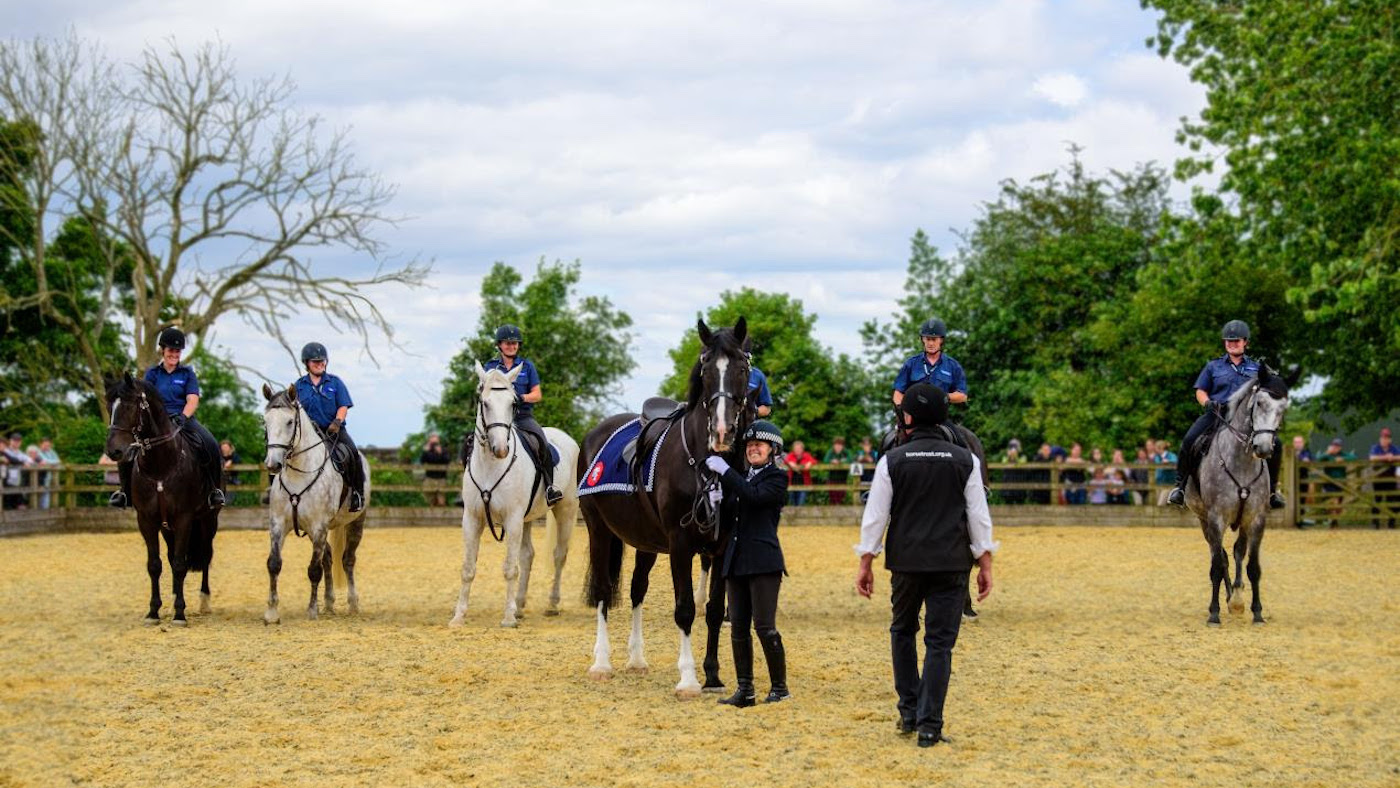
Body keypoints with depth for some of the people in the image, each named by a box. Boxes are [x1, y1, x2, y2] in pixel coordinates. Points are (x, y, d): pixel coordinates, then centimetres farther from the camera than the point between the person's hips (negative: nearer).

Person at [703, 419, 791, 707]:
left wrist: (725, 470, -16)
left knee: (765, 626, -9)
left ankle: (779, 687, 1)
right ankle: (745, 690, 10)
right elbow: (728, 517, 15)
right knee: (738, 628, 6)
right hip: (735, 561, 8)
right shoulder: (741, 479, 20)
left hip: (763, 561, -7)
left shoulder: (777, 478, -1)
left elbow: (754, 496, -20)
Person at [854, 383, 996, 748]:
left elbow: (875, 516, -1)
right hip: (951, 564, 0)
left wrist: (866, 563, 6)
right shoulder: (965, 461, 0)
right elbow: (979, 517, 1)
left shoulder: (892, 461, -2)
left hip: (906, 562, 0)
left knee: (903, 631, 21)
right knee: (940, 642, 1)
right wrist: (985, 564, 8)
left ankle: (909, 711, 19)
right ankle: (929, 725, -3)